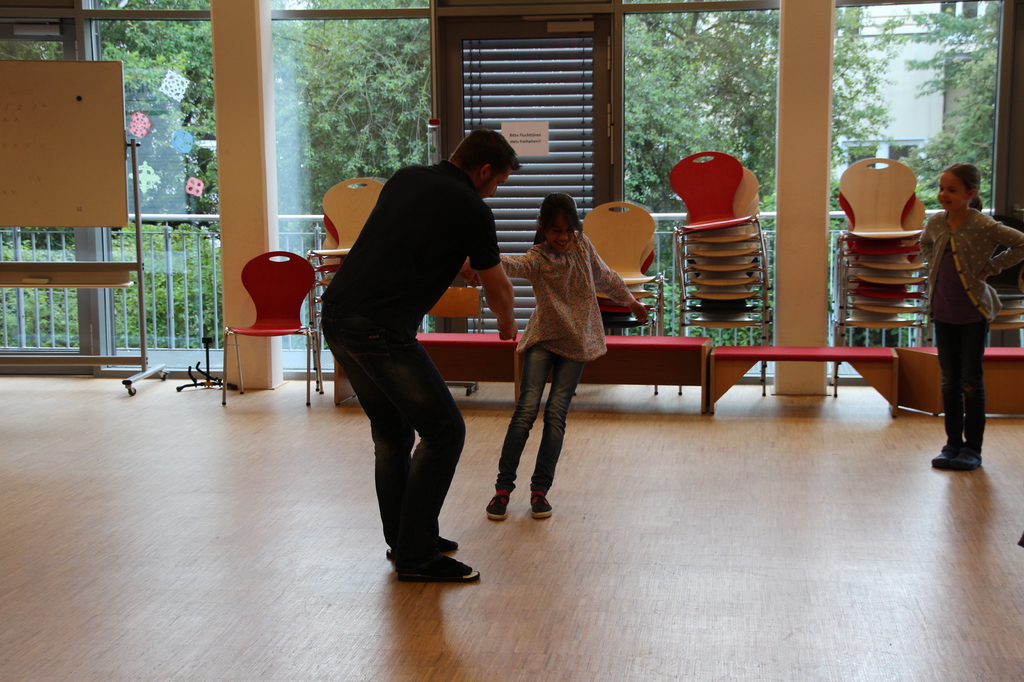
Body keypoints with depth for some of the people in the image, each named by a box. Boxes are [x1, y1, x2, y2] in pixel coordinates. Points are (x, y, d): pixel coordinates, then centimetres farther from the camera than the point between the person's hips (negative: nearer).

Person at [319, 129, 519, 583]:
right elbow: (497, 290, 9)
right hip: (380, 331, -9)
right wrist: (507, 325, 32)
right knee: (443, 430, 1)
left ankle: (404, 539, 29)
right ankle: (416, 556, 4)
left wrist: (463, 261, 50)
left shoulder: (405, 179, 17)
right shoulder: (471, 209, -4)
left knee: (392, 431, 20)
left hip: (337, 316, 9)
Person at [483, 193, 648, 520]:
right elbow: (516, 265, -39)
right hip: (543, 339, -2)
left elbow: (604, 276, 15)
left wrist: (630, 301, 28)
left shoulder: (582, 245, -4)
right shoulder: (537, 258, -16)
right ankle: (503, 487, -3)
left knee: (556, 413, -5)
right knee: (526, 409, -13)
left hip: (577, 341, 2)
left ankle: (540, 490, 5)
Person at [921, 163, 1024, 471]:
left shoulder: (983, 226, -15)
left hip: (974, 313, -5)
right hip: (943, 313, 5)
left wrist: (990, 267, -13)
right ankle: (953, 443, 18)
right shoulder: (935, 223, 1)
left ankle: (972, 447, 11)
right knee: (949, 381, 10)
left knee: (971, 381, 2)